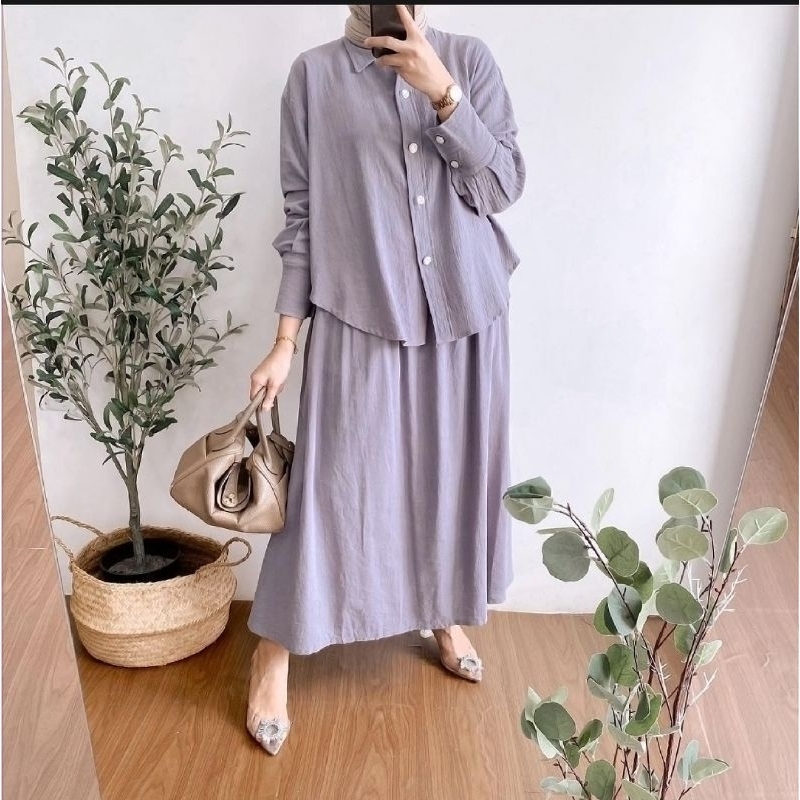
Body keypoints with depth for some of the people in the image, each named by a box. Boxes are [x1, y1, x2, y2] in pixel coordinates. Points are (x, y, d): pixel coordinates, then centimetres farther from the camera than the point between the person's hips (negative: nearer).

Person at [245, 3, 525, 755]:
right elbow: (301, 215, -2)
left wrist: (442, 92, -17)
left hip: (465, 313, 3)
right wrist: (285, 338, -5)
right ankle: (273, 652, 21)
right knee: (330, 485, 2)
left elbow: (504, 185, -4)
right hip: (358, 318, -2)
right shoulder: (314, 74, -1)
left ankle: (445, 616, 40)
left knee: (453, 472, 14)